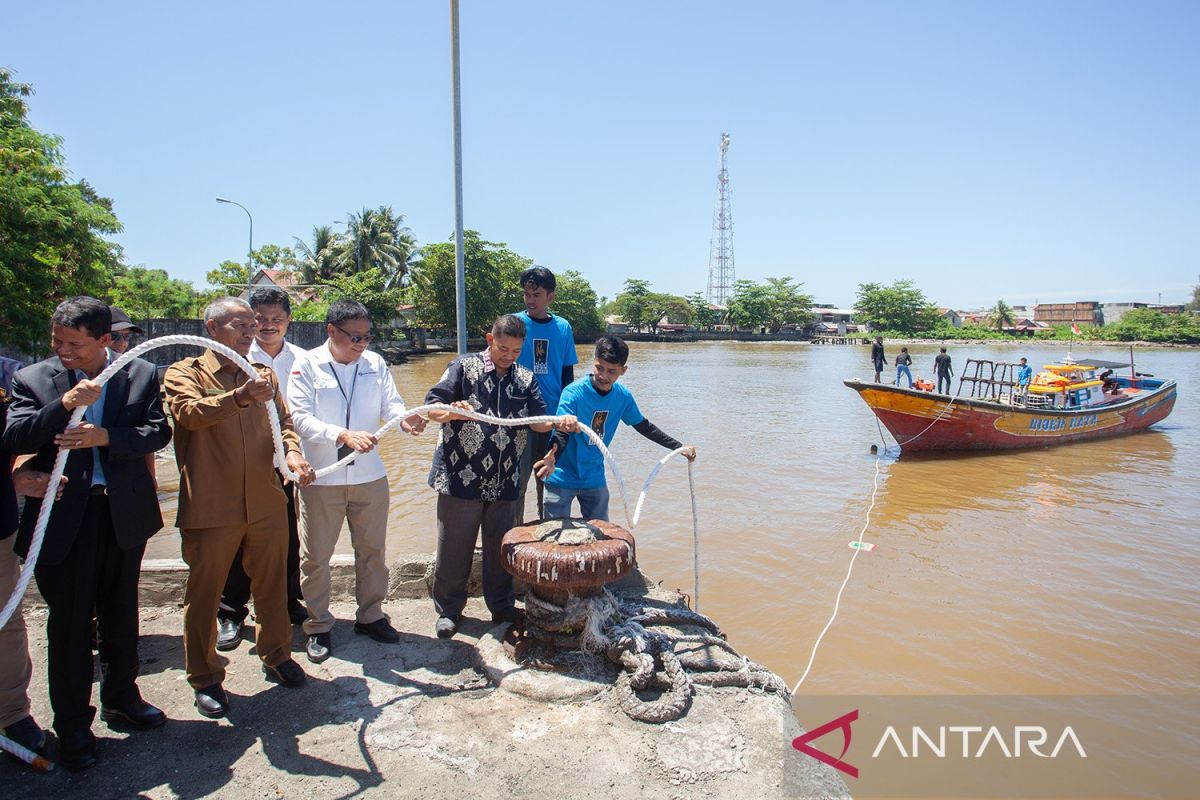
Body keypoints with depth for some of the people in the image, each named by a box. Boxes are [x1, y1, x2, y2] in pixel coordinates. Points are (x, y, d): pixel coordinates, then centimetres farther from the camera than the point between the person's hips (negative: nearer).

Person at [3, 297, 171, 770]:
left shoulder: (141, 375, -1)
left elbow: (158, 431, -9)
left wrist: (106, 437, -24)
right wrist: (65, 404, -27)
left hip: (124, 513, 2)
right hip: (64, 519, -1)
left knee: (121, 613, 17)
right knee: (69, 621, 8)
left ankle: (121, 698, 37)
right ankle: (72, 723, 24)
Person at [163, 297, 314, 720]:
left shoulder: (263, 374, 12)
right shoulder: (184, 373, -3)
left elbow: (283, 421, 11)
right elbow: (189, 412, -23)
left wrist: (292, 451, -11)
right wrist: (239, 397, -41)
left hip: (266, 503, 4)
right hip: (210, 508, -4)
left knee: (272, 585, 16)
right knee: (203, 594, 9)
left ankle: (276, 656, 36)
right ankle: (204, 678, 26)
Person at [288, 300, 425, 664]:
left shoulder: (375, 363, 5)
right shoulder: (307, 366, -6)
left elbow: (390, 403, -3)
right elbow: (301, 418, -15)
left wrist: (405, 419, -27)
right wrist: (343, 435, -30)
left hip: (370, 474, 3)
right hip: (321, 477, -3)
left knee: (372, 550, 14)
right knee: (315, 555, 8)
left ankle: (370, 616, 32)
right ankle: (317, 625, 26)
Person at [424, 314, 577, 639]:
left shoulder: (525, 379, 9)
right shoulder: (465, 366, -2)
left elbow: (537, 419, -1)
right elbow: (431, 405, -9)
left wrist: (559, 421, -23)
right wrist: (451, 411, -32)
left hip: (504, 483, 3)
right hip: (460, 477, -3)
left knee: (500, 549, 14)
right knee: (454, 549, 7)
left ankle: (501, 605, 30)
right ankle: (448, 610, 24)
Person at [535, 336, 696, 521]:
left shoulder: (623, 396, -6)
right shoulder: (573, 393, -22)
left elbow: (643, 426, 9)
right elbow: (561, 434, -28)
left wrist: (678, 447, 8)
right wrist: (552, 459, -50)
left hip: (595, 479, 5)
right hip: (563, 479, -4)